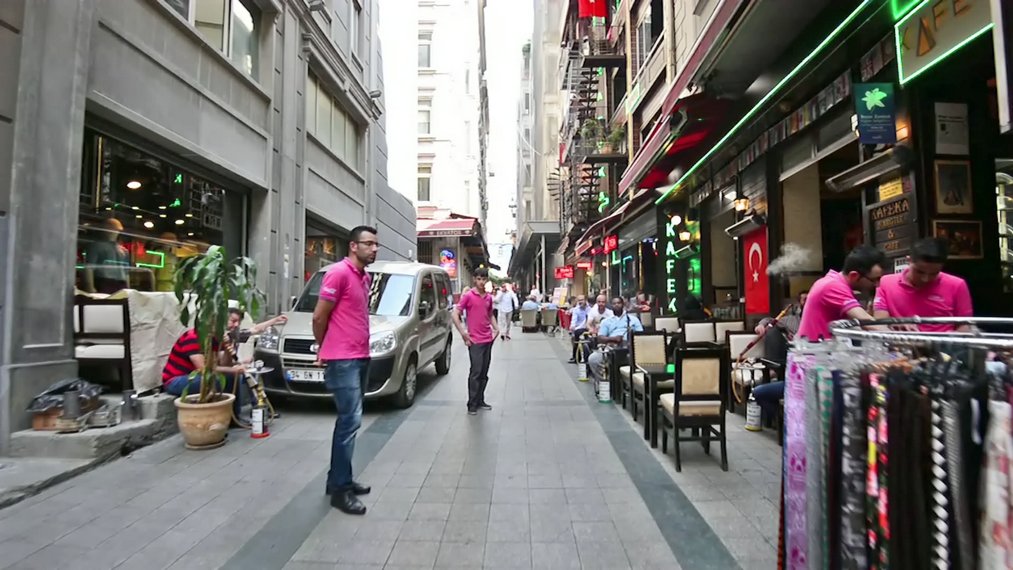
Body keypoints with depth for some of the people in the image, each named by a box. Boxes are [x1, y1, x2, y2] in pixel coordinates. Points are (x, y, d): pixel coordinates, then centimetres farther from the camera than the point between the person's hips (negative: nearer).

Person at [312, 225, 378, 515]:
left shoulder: (365, 277, 13)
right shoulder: (339, 272, -14)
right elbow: (319, 317, -12)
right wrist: (325, 349, 2)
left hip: (360, 358, 9)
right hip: (342, 361, -9)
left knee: (347, 420, 15)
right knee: (350, 421, -7)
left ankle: (338, 479, 27)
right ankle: (340, 489, 5)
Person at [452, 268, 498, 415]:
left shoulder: (489, 297, 9)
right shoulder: (468, 296, -8)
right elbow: (455, 315, -9)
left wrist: (496, 328, 9)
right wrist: (463, 334, -13)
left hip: (488, 339, 6)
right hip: (475, 341, -6)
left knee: (484, 373, 11)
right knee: (475, 373, -4)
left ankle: (480, 400, 23)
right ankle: (472, 404, 5)